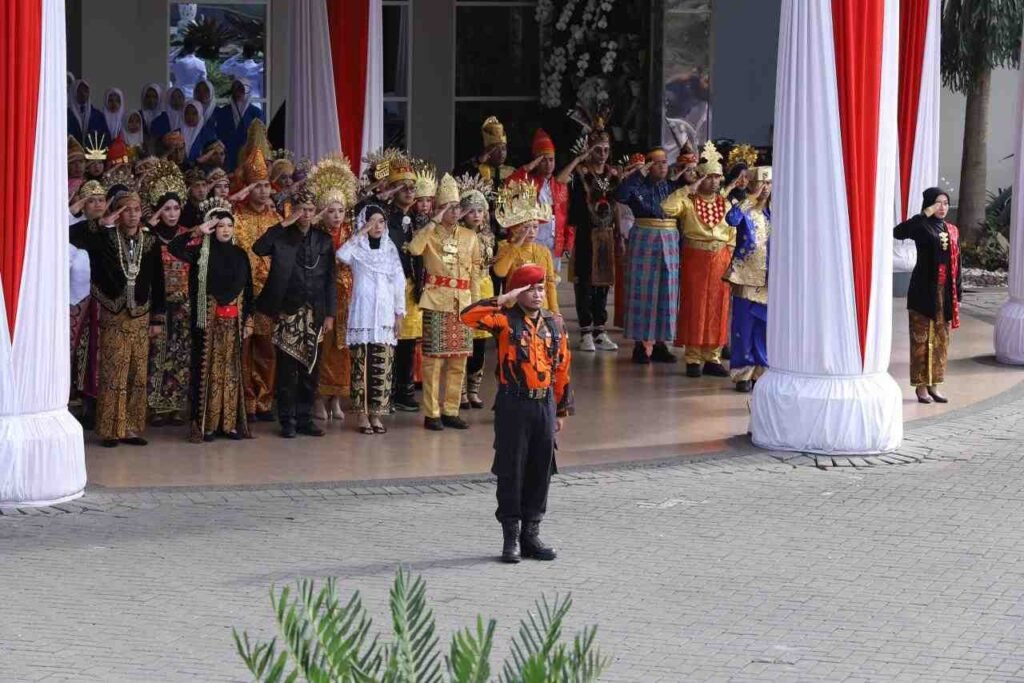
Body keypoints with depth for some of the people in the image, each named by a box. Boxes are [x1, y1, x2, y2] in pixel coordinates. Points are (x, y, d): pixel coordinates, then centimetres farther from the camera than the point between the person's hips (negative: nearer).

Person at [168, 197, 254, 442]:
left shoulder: (240, 254, 9)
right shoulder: (201, 252, -2)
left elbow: (248, 289, 12)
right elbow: (175, 247, -18)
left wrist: (249, 319, 9)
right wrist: (197, 233, -22)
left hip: (233, 320, 4)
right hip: (207, 319, -4)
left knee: (231, 368, 6)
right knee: (206, 368, -3)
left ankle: (230, 422, 11)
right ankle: (204, 423, -1)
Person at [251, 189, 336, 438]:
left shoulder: (324, 240, 10)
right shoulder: (282, 238, 2)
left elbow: (330, 279, 9)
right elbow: (258, 249, -18)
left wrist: (330, 313, 3)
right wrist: (284, 223, -17)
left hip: (314, 314, 3)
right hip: (288, 312, -3)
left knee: (310, 369, 5)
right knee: (287, 369, -1)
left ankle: (304, 418, 14)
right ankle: (287, 420, 5)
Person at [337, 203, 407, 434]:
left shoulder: (390, 248, 12)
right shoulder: (357, 248, 2)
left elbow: (399, 281, 12)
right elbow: (342, 255, -21)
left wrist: (399, 311, 6)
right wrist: (361, 233, -15)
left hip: (384, 314, 3)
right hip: (362, 313, -3)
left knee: (383, 365, -1)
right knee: (361, 364, -4)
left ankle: (376, 414, 4)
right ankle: (362, 414, 1)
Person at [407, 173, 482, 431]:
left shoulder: (469, 237, 12)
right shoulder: (430, 233, -1)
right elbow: (414, 248, -23)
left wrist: (473, 301, 11)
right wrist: (434, 222, -19)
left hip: (463, 302, 5)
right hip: (437, 301, -5)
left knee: (459, 359, 7)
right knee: (434, 358, -5)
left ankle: (451, 410, 15)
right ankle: (432, 413, 0)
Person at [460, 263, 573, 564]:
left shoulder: (554, 323, 9)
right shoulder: (506, 320, -5)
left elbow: (562, 367, 13)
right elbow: (468, 316, -23)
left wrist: (562, 409, 13)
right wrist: (504, 300, -20)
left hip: (544, 404, 4)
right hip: (513, 405, -4)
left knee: (540, 472, 8)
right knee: (511, 472, 1)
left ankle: (531, 534, 18)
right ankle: (511, 537, 9)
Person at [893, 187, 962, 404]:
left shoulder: (952, 231, 12)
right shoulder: (921, 226, -5)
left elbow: (956, 264, 13)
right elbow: (897, 232, -26)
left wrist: (958, 295, 9)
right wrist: (924, 215, -25)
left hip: (945, 292, 6)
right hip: (924, 290, -6)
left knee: (941, 339, 9)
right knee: (922, 338, -2)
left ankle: (934, 384, 17)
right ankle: (921, 386, 3)